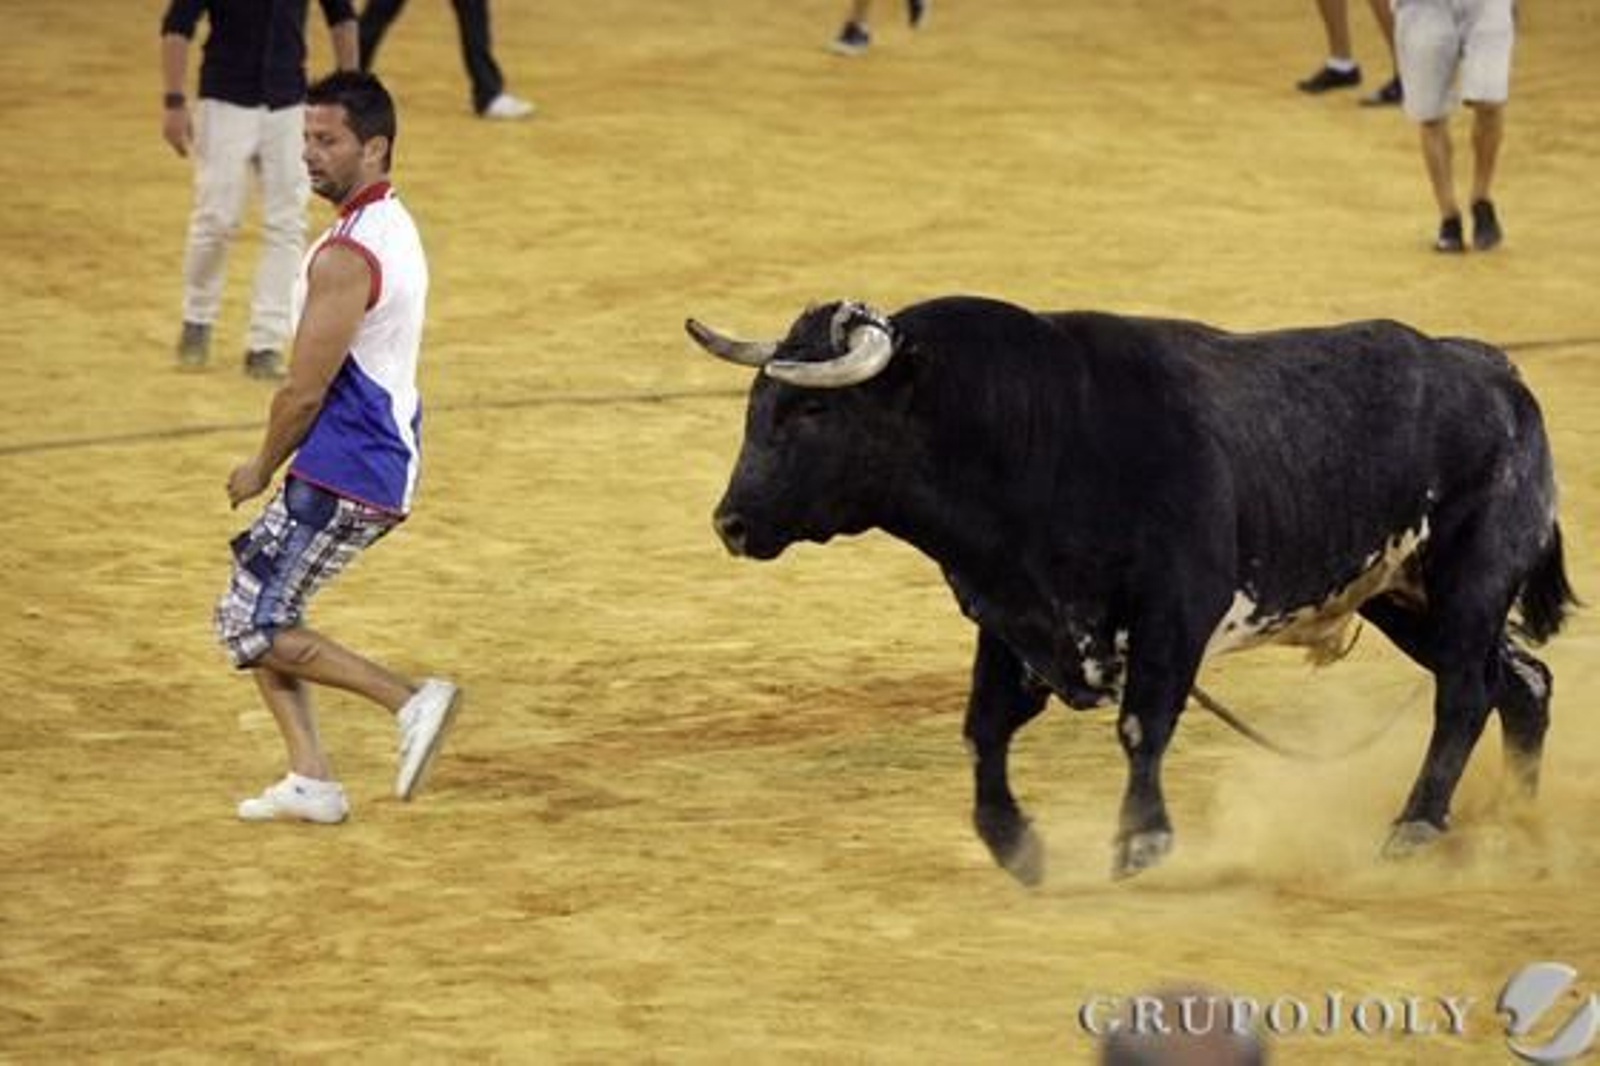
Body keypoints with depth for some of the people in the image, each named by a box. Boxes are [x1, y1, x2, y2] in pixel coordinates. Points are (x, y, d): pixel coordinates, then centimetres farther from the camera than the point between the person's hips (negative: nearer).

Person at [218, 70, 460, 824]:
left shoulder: (345, 257, -20)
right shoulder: (393, 226, 12)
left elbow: (305, 391, -18)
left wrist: (262, 470, -1)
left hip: (343, 476, -10)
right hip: (382, 464, 10)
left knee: (255, 630, -4)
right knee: (248, 612, 16)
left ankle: (411, 703, -8)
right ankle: (310, 782, 11)